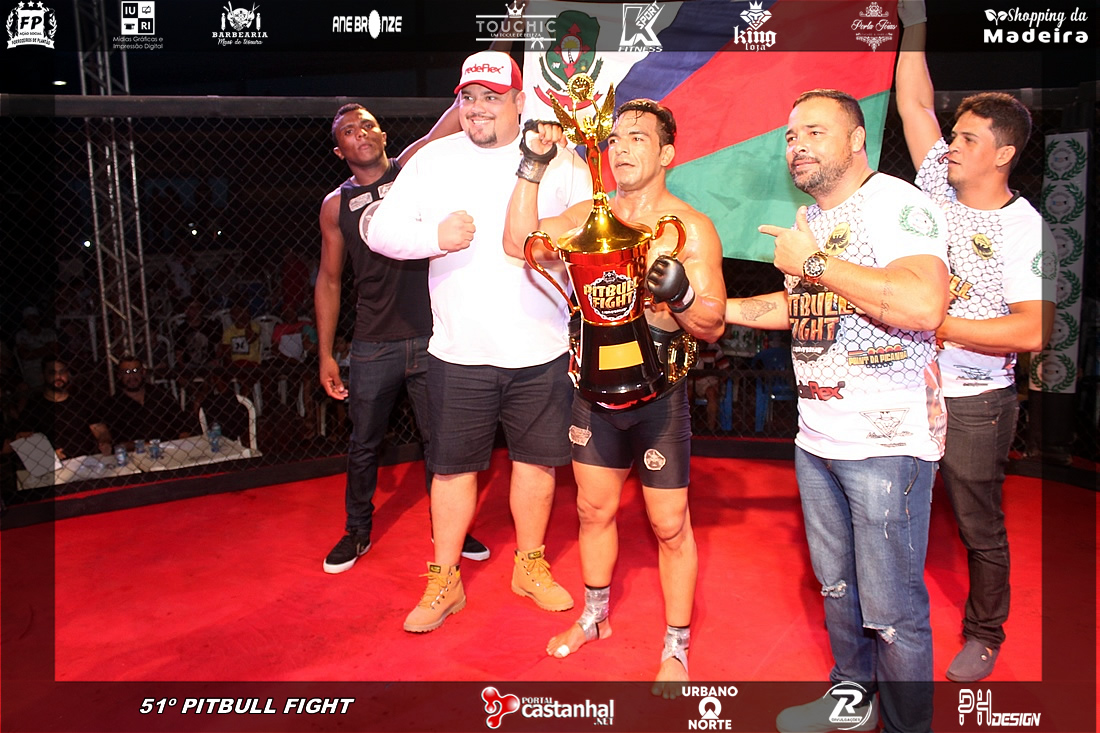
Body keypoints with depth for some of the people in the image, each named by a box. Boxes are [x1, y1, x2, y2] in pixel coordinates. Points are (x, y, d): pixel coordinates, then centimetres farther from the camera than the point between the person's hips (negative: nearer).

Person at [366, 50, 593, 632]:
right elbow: (380, 230, 3)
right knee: (453, 466, 8)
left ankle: (530, 566, 34)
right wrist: (436, 236, -15)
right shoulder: (433, 159, 5)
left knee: (537, 459, 12)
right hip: (459, 351, 0)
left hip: (542, 350, 1)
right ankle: (444, 581, 26)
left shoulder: (558, 162, 3)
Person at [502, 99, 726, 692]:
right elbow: (520, 243, -8)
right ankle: (595, 617, 42)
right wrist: (533, 165, -11)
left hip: (658, 394, -4)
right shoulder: (590, 215, 4)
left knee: (669, 526, 5)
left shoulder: (690, 227, -9)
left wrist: (681, 296, -32)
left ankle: (676, 650, 25)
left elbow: (712, 326, -11)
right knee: (594, 511, 19)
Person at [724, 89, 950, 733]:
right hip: (816, 437, 8)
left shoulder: (899, 204, -12)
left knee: (891, 608, 0)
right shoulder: (810, 222, 15)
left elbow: (924, 305, -29)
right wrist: (716, 308, 20)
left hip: (888, 439, -8)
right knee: (836, 587, 20)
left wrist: (816, 261, -21)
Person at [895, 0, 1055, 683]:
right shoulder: (939, 187, 3)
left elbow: (1033, 331, -21)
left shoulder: (1025, 229, -12)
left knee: (980, 526, 11)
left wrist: (935, 324, -23)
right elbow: (915, 103, 5)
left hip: (974, 403, -5)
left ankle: (984, 635, 31)